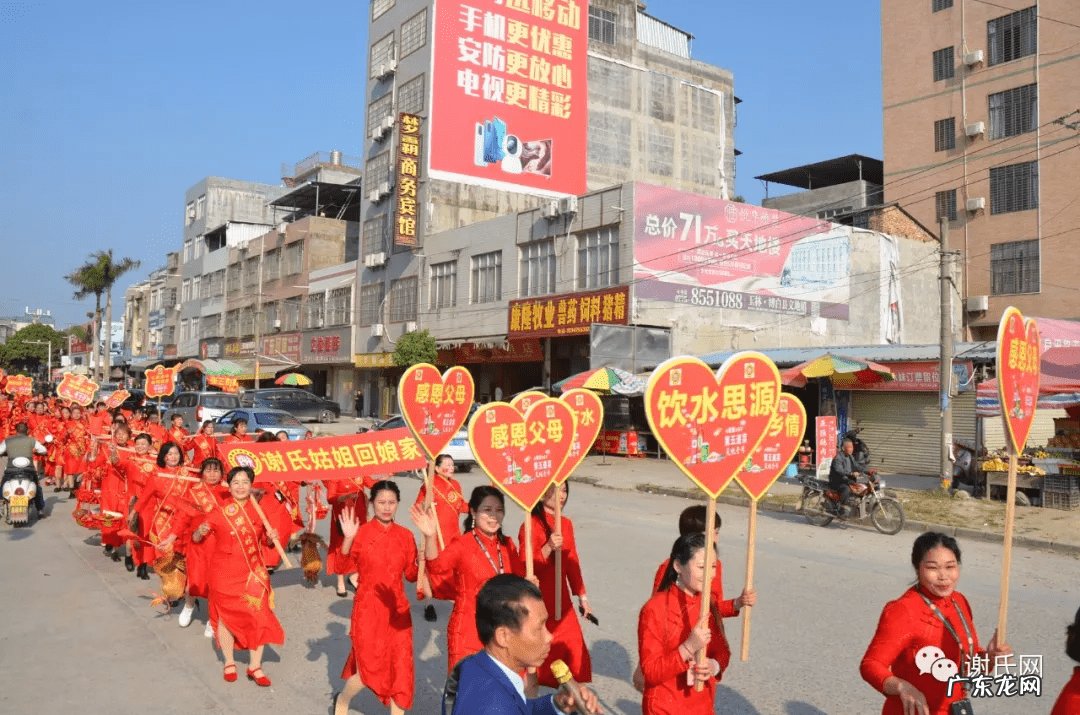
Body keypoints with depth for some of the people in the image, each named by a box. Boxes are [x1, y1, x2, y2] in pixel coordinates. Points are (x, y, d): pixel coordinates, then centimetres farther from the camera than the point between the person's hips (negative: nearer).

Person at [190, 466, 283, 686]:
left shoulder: (258, 510, 0)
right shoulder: (219, 511, -8)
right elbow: (196, 539, -4)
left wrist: (271, 537, -11)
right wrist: (200, 532, -25)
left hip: (253, 571, 2)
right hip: (224, 572, -2)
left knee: (259, 616, 0)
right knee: (226, 616, 10)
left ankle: (255, 666, 15)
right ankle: (229, 663, 30)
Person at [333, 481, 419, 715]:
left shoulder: (405, 535, 2)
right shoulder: (361, 533, -8)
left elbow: (411, 575, 6)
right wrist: (348, 539, -29)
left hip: (397, 609, 3)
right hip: (368, 608, -3)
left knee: (400, 668, 4)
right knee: (370, 669, 1)